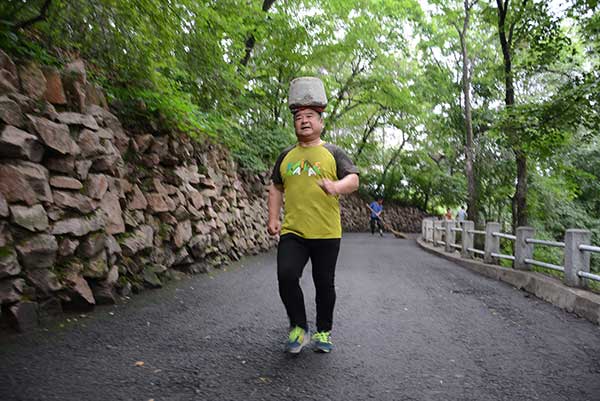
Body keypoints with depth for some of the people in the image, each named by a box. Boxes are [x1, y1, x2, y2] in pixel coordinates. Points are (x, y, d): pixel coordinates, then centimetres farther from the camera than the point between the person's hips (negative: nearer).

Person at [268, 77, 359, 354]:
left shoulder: (333, 153, 4)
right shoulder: (286, 155, 14)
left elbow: (353, 179, -7)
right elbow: (276, 188, 20)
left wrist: (337, 186, -29)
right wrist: (273, 219, 9)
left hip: (326, 234, -1)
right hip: (292, 233, 2)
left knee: (324, 284, 7)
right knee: (286, 276, -15)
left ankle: (323, 332, 28)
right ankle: (299, 328, 8)